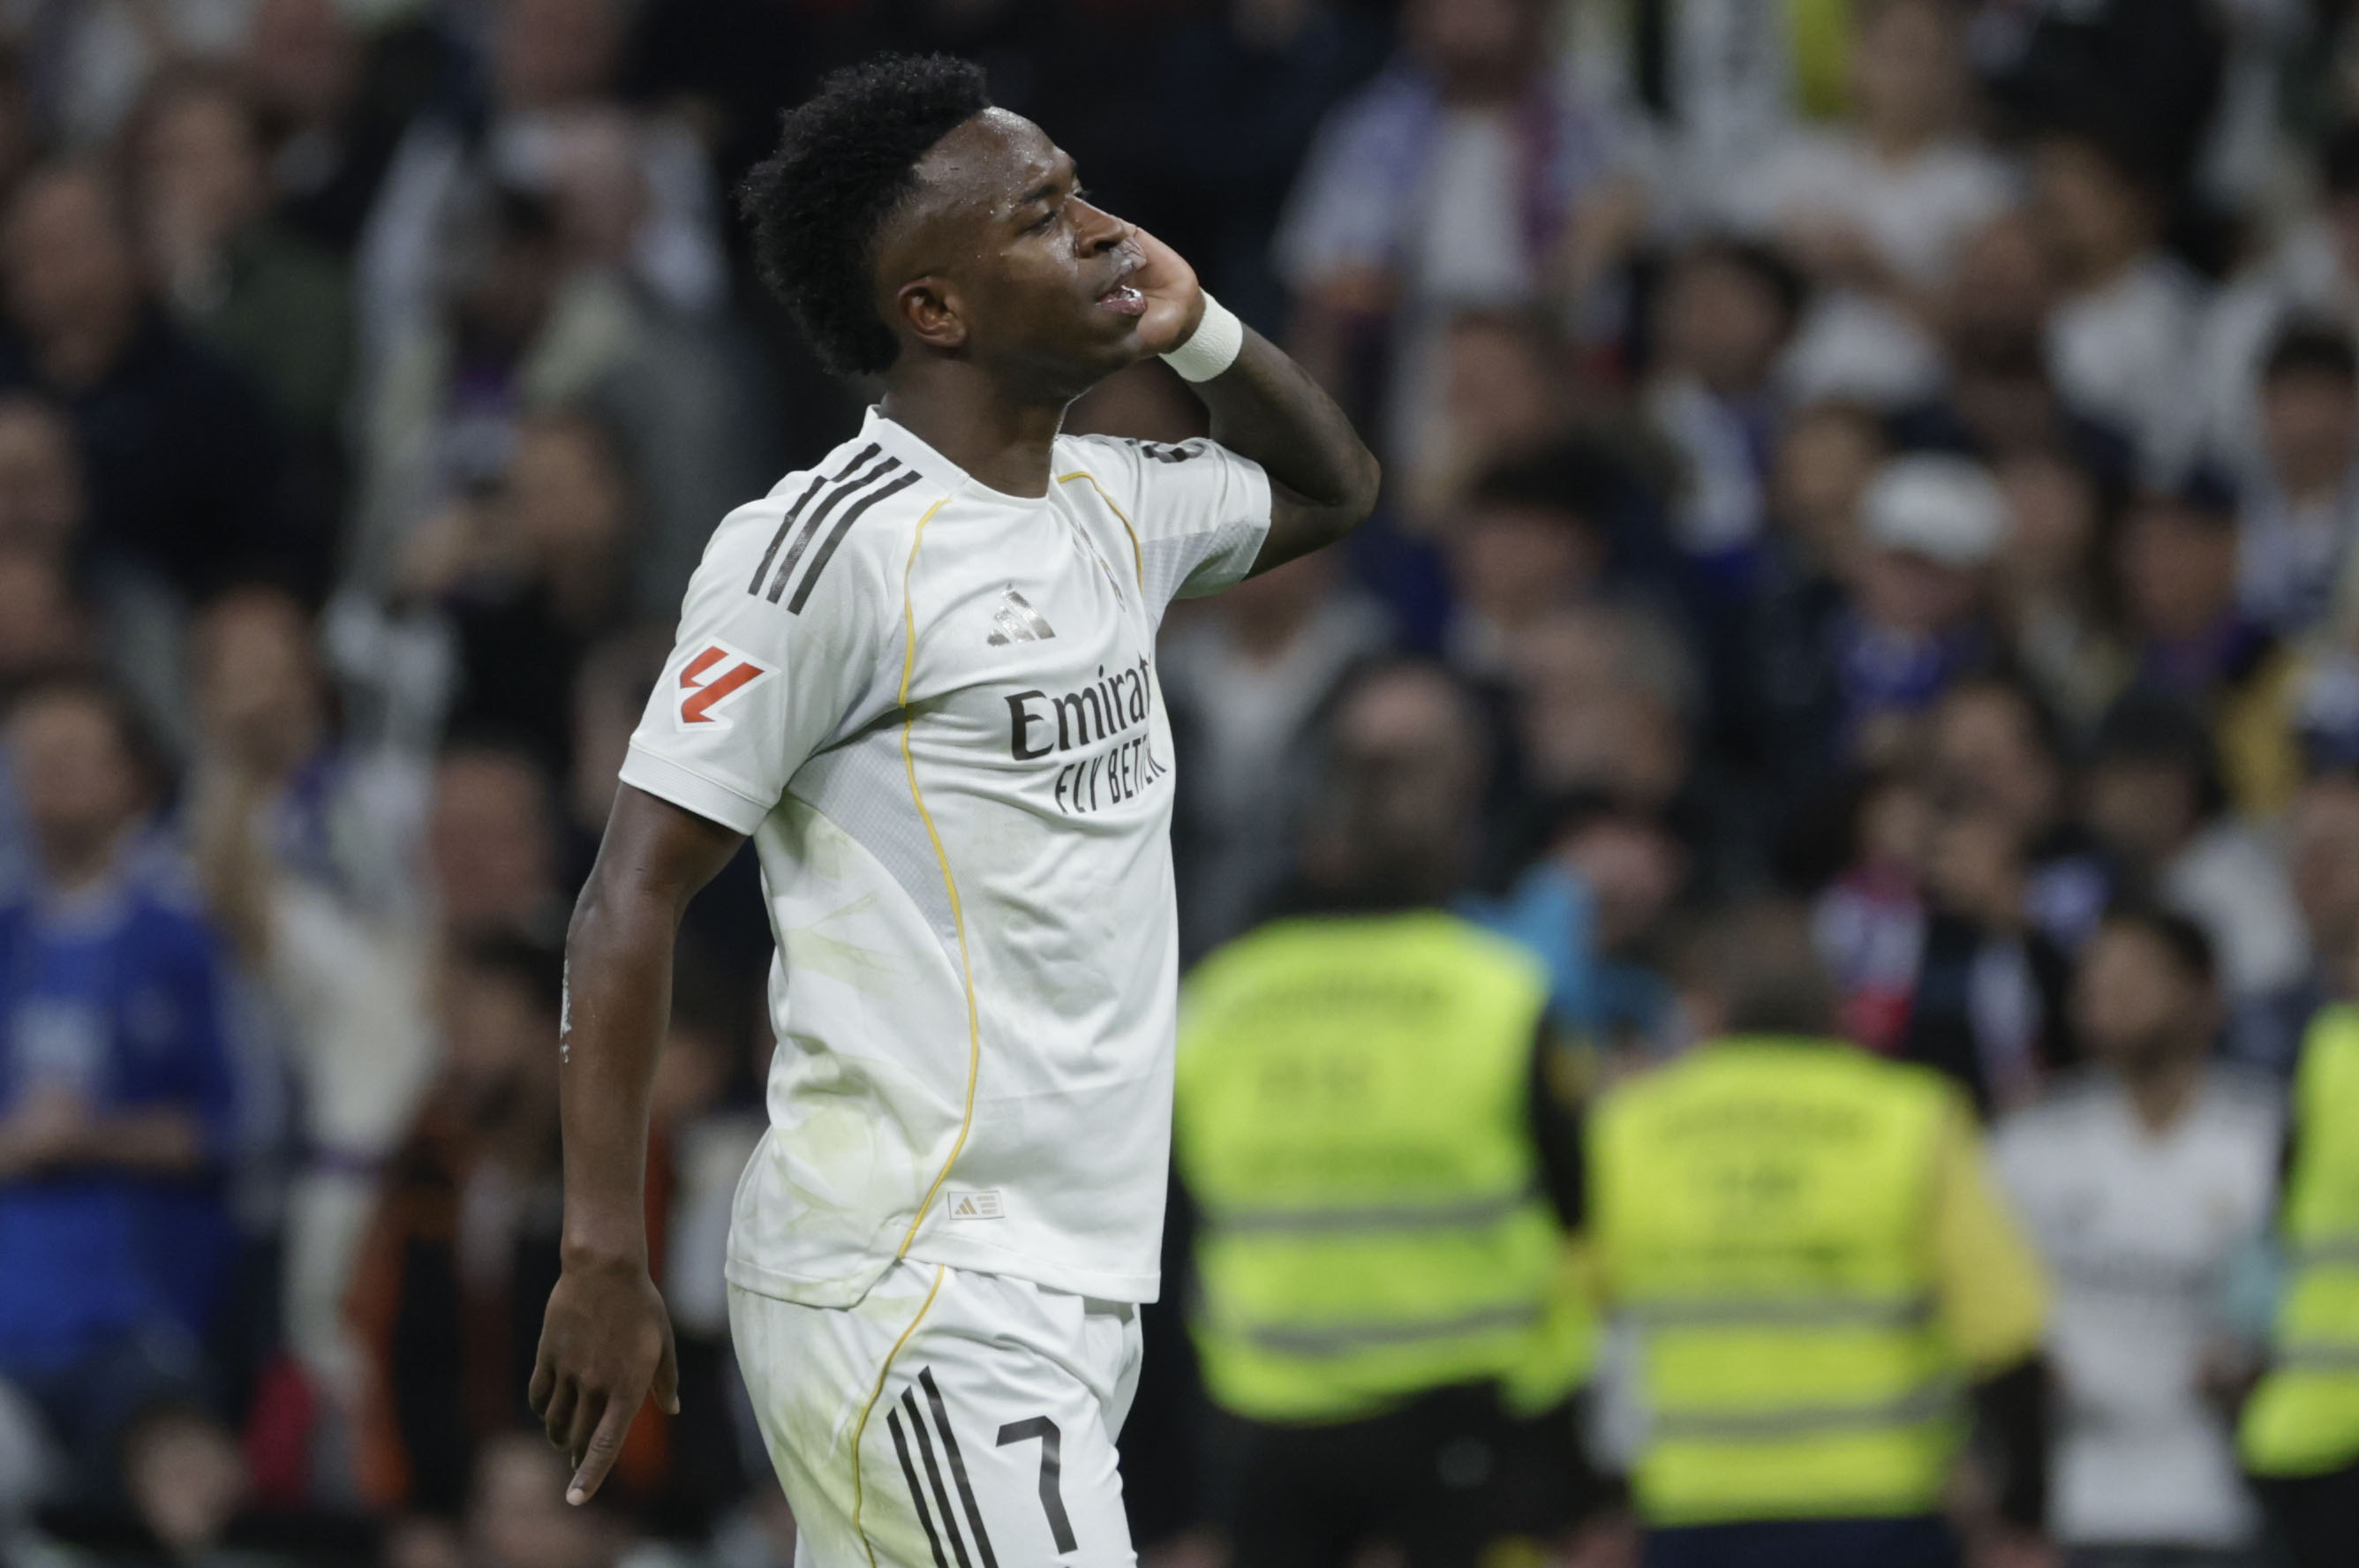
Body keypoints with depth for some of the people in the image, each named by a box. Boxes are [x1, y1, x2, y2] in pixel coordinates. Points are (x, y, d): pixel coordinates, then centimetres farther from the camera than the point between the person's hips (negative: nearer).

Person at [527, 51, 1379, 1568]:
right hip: (906, 1292, -8)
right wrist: (606, 1259, -17)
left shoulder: (1114, 505, 15)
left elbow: (1335, 488, 37)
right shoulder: (831, 544, -10)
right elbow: (633, 897, -11)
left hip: (1070, 1296, 8)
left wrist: (1202, 330, 15)